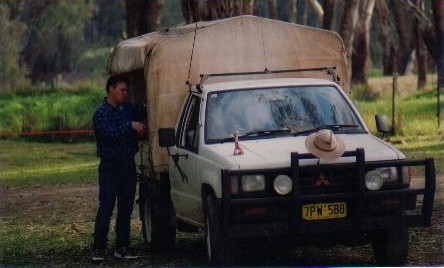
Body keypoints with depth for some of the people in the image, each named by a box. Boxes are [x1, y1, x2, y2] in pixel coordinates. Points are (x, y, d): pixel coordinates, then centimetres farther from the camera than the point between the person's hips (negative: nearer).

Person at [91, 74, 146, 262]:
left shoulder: (128, 109, 13)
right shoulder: (101, 113, -6)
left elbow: (145, 113, 26)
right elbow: (108, 133, -23)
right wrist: (130, 125, -24)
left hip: (128, 165, 6)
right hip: (110, 166, -6)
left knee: (126, 208, 8)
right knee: (106, 208, -7)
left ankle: (122, 247, 14)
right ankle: (99, 248, -4)